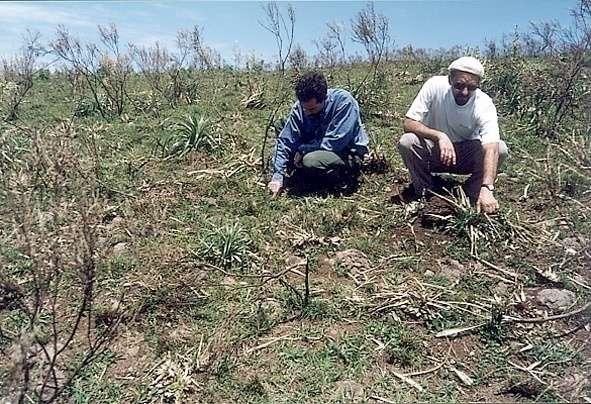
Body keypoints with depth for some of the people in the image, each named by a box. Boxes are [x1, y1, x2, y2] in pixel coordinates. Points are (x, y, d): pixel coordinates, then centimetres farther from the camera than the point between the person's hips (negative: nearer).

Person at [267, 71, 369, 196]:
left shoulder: (344, 101, -28)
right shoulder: (300, 107, -14)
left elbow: (334, 142, -30)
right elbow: (285, 141, -13)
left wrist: (302, 149, -24)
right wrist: (277, 176, -19)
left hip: (349, 151, -6)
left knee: (311, 160, -33)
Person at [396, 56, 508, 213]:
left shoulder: (484, 105, -23)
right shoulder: (435, 86, -22)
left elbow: (491, 147, -36)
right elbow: (408, 123, -23)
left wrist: (487, 189, -50)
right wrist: (439, 135, -39)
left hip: (466, 155, 0)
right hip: (434, 150, 0)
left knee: (500, 149, -26)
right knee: (406, 142, -29)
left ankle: (471, 192, -1)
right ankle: (424, 189, -3)